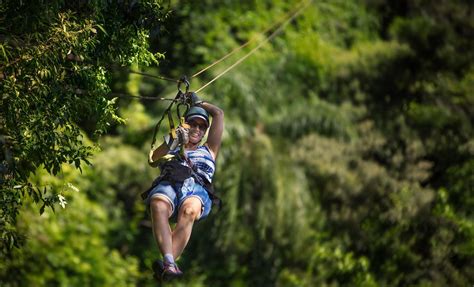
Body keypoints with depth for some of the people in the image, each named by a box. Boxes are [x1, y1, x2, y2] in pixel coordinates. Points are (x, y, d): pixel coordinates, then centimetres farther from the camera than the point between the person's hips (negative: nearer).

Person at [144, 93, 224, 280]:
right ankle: (169, 263, -55)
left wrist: (198, 102, 50)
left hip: (197, 188, 0)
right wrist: (172, 143, 3)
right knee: (158, 206, -39)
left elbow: (219, 114, 40)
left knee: (189, 210, -39)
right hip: (167, 184, 0)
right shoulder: (171, 149, 39)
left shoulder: (208, 150, 40)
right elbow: (153, 161, 16)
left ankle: (166, 264, -54)